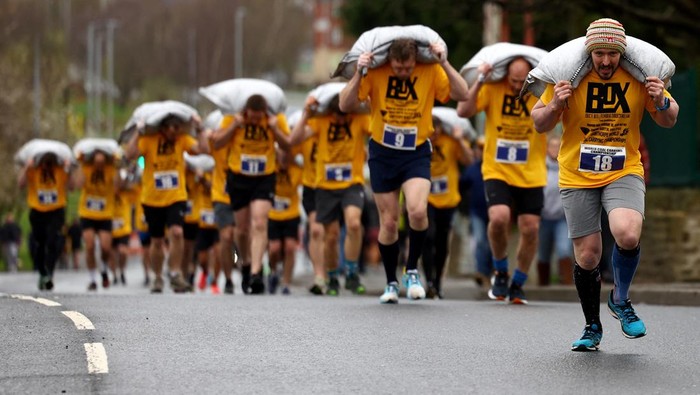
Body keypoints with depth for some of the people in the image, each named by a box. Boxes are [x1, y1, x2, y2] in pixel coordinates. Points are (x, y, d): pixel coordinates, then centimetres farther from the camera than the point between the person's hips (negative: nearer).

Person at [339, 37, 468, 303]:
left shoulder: (431, 72, -9)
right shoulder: (375, 73, -11)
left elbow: (462, 95, -17)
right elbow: (345, 106, -14)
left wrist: (445, 64, -24)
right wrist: (358, 74, -27)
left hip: (416, 154, -1)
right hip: (382, 154, 1)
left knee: (418, 211, -23)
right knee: (388, 222, 5)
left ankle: (412, 270, 0)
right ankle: (391, 283, 23)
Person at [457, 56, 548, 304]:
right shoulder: (492, 89, -5)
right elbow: (463, 111, -15)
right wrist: (479, 81, -22)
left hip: (532, 176, 2)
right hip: (497, 172, -2)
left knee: (530, 229, 0)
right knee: (499, 217, -22)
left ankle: (517, 285, 21)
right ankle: (500, 272, 4)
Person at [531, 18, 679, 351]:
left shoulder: (639, 77, -5)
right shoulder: (569, 77, -8)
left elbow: (667, 122, 7)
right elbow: (539, 125, -1)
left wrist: (662, 103, -15)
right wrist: (556, 105, -21)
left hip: (624, 173, 0)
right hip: (577, 177, 0)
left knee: (627, 235, -26)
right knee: (587, 256, 1)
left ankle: (621, 300, 2)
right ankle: (593, 328, 23)